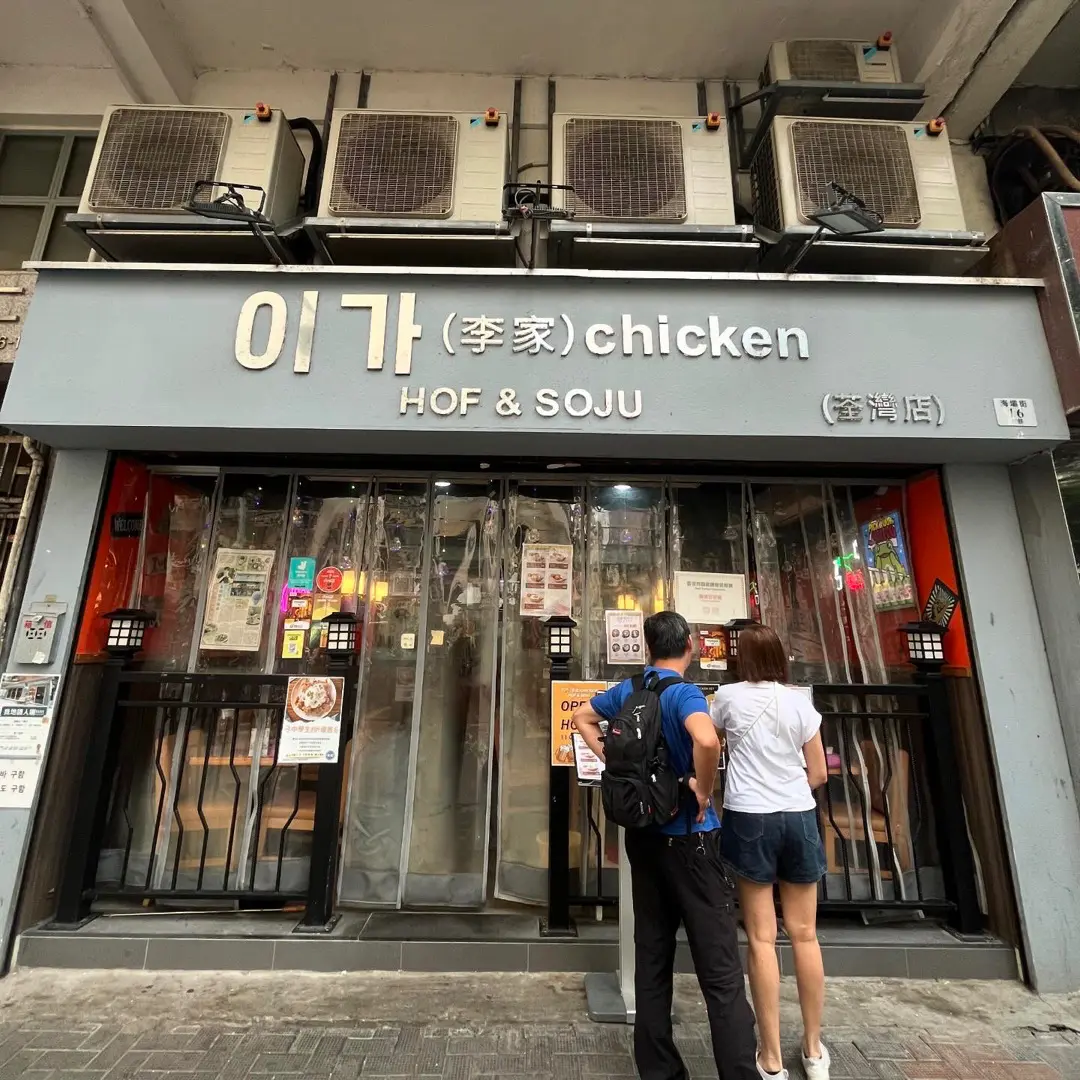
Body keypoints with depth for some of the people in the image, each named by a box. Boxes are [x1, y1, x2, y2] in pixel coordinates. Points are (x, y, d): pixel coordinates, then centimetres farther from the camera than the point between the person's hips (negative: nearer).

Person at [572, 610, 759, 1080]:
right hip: (688, 837, -6)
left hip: (643, 834, 6)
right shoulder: (684, 693, -18)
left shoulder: (625, 690, 2)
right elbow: (707, 741, -38)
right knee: (720, 970, 5)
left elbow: (582, 717, 17)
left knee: (652, 956, 17)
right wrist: (703, 789, -20)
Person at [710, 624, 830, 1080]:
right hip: (800, 817, 3)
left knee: (762, 937, 9)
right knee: (805, 934, 17)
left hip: (750, 818, -3)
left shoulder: (729, 696, -7)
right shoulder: (800, 702, -1)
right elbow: (819, 772, 4)